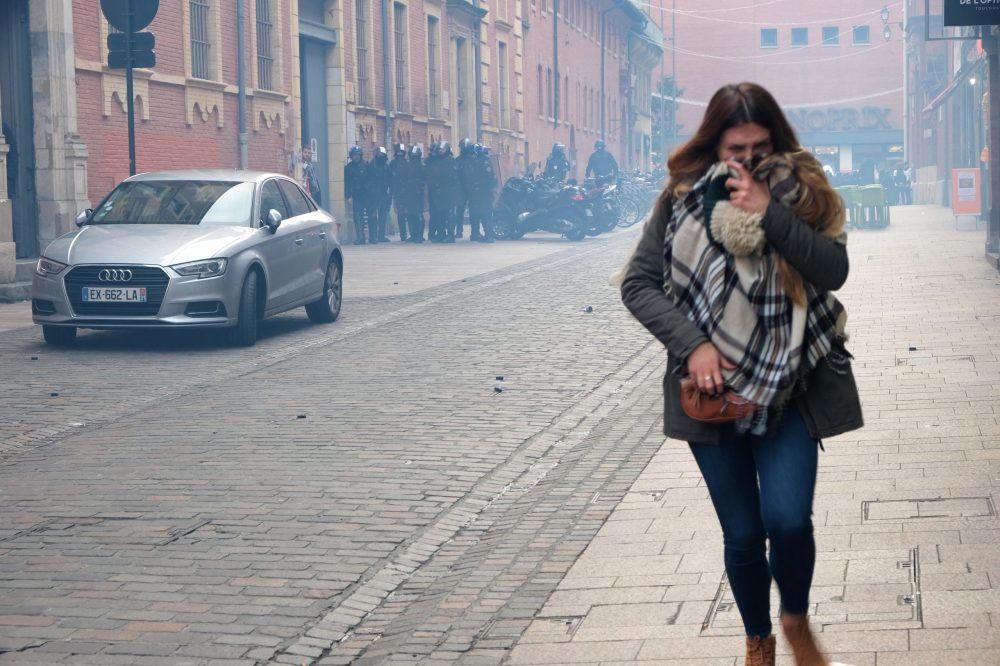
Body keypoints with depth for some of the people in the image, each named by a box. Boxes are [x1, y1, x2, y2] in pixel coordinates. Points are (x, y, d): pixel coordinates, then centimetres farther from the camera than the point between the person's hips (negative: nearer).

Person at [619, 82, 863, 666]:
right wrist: (691, 343, -13)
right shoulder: (684, 196, -2)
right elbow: (638, 284, -1)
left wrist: (770, 211, -23)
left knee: (788, 519, -14)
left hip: (788, 385, -1)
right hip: (713, 387, 1)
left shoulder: (803, 190, -1)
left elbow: (834, 270, -15)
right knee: (742, 533, 7)